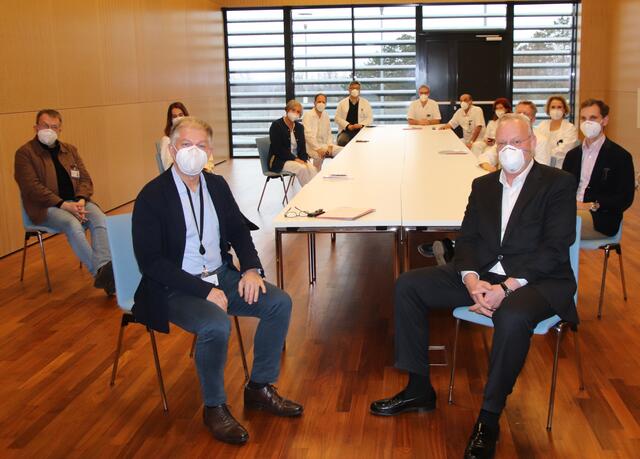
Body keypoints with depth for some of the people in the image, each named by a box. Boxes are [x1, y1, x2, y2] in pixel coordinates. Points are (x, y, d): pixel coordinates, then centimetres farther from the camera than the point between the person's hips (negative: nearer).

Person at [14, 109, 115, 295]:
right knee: (73, 224, -35)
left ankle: (105, 271, -41)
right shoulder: (25, 153, 0)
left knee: (99, 218, -27)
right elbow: (32, 187, -10)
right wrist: (64, 205, -20)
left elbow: (85, 178, 12)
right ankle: (99, 272, -37)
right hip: (46, 207, -4)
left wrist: (81, 200, -11)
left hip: (75, 201, 5)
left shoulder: (70, 150, 17)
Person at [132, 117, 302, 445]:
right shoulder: (152, 196, -13)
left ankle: (259, 389, 8)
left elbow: (238, 231, 15)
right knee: (216, 325, -33)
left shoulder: (217, 185, 6)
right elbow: (150, 261, -18)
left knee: (280, 303, -9)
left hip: (221, 275, 7)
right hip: (175, 289, -6)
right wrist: (203, 290, -24)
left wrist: (251, 269, -6)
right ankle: (214, 407, -7)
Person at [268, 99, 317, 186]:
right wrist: (295, 159, -20)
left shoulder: (299, 127, 13)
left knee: (312, 169, -25)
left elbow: (303, 147, 9)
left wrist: (303, 160, -12)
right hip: (279, 160, -5)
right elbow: (278, 149, -14)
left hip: (297, 159, 5)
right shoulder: (276, 125, -6)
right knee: (302, 168, -30)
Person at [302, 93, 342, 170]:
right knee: (320, 155, -37)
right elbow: (308, 135, -18)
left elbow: (329, 133, 13)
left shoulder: (325, 115, 13)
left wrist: (330, 146, -6)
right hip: (311, 146, -7)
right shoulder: (308, 115, -8)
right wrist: (318, 149, -25)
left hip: (324, 145, 7)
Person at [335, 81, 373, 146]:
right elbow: (337, 117, 5)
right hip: (345, 131, 0)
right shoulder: (342, 103, 12)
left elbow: (370, 118, 8)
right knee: (342, 141, -31)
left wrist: (361, 125, -12)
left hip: (361, 131, 0)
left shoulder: (366, 103, 12)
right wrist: (348, 125, -11)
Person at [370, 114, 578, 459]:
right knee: (408, 285, -6)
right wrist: (471, 279, -13)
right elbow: (466, 239, 8)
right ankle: (419, 389, 2)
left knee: (512, 316, -40)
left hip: (537, 280, -6)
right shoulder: (483, 185, 14)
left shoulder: (559, 184, -3)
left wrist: (507, 287, -24)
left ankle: (489, 420, -20)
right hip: (482, 275, 6)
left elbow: (554, 248, -13)